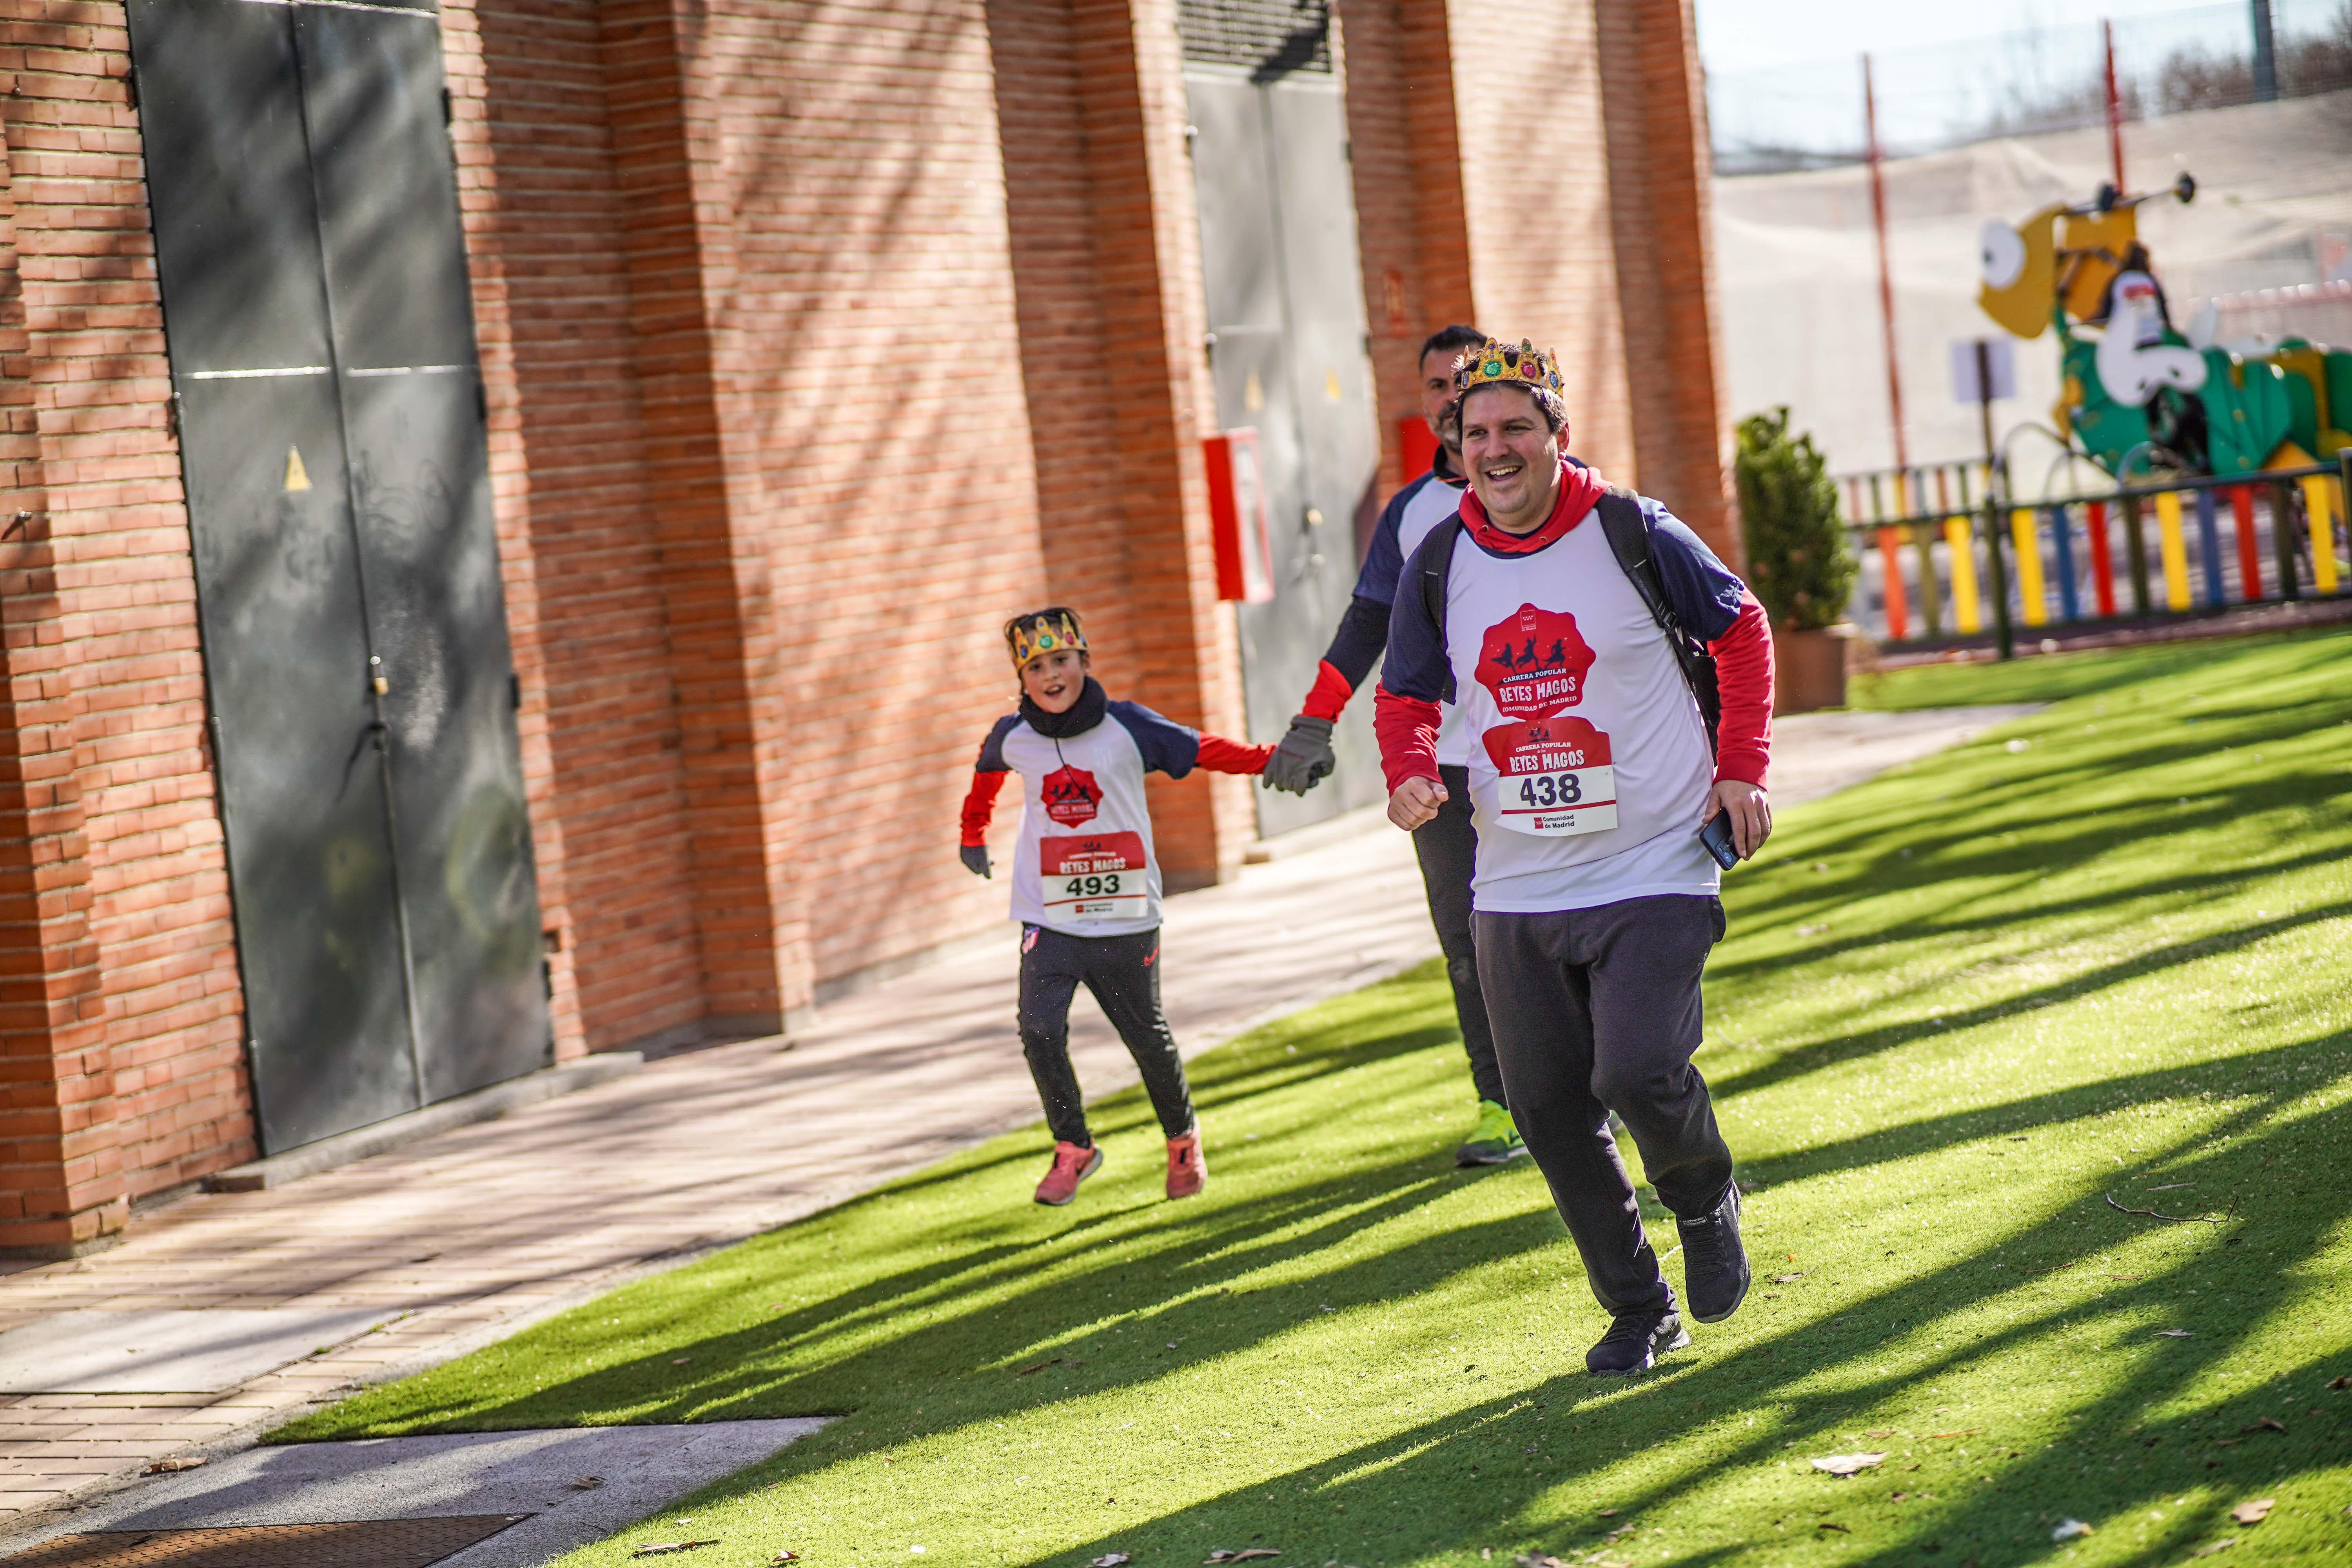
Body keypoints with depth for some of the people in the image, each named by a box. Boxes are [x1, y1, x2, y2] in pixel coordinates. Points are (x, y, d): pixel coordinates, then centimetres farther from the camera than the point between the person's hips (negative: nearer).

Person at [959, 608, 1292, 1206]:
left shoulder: (1127, 727, -7)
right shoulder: (1013, 737, 1)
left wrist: (1275, 758, -10)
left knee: (1147, 1038, 8)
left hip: (1126, 918, -1)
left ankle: (1183, 1139, 33)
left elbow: (1201, 751, 0)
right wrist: (973, 836, 32)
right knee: (1040, 1029, -17)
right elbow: (987, 770, 23)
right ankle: (1073, 1148, -1)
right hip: (1049, 920, 1)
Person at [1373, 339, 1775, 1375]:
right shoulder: (1439, 567, 3)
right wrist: (1411, 775, -6)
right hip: (1515, 891, 4)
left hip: (1654, 872, -4)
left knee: (1639, 1073, -20)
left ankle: (1705, 1202, 14)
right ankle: (1638, 1311, 22)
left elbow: (1739, 628, 8)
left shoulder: (1634, 534, -6)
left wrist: (1743, 767, 0)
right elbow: (1406, 698, 16)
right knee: (1550, 1112, 4)